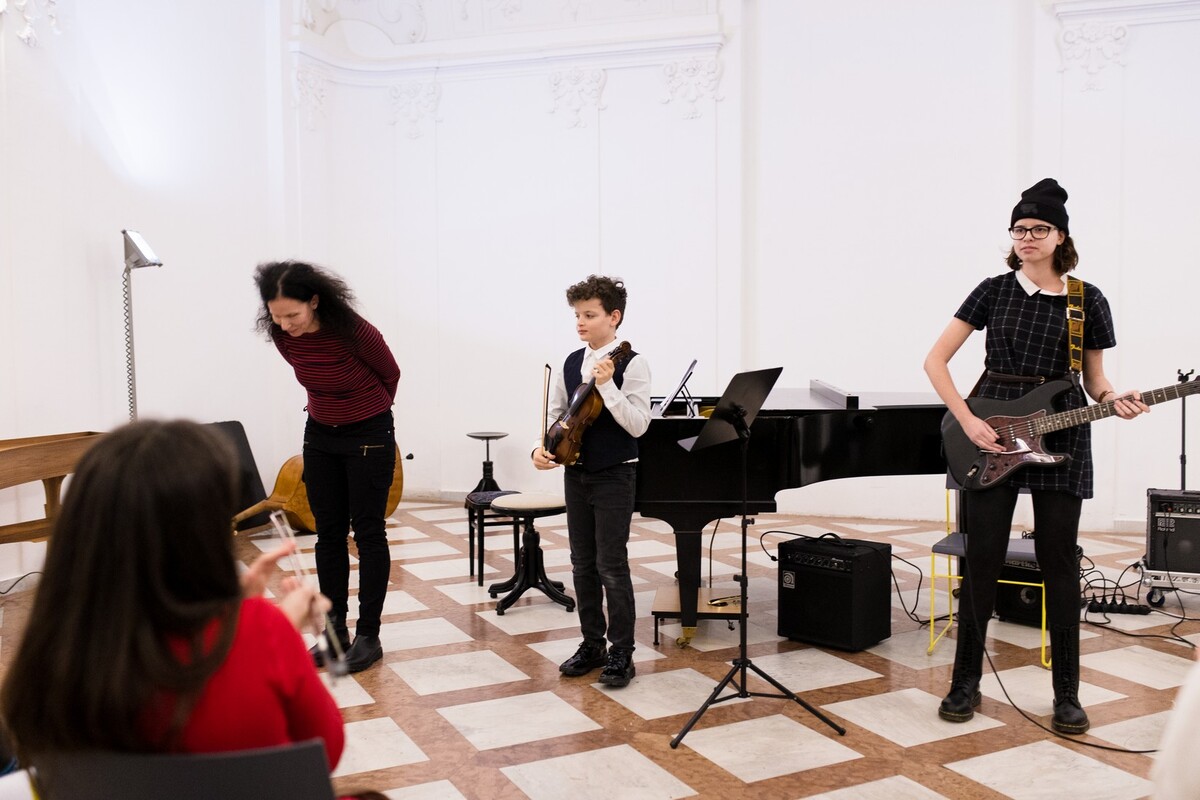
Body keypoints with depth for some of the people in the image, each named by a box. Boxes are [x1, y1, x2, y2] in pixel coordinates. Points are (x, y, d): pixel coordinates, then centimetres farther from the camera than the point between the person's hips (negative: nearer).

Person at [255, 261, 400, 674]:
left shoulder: (354, 332, -26)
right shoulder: (282, 336, -11)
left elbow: (390, 374, -7)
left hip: (369, 435, -5)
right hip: (320, 435, 5)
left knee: (368, 533, 0)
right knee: (328, 533, 9)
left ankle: (368, 636, 9)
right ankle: (335, 631, 19)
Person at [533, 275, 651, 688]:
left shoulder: (631, 364, -11)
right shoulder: (570, 364, 6)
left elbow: (638, 425, -19)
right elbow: (555, 413, 14)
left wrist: (606, 385, -28)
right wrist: (541, 446, -3)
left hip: (614, 476, -6)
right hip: (575, 474, 6)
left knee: (611, 566, -3)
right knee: (583, 564, 12)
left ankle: (621, 653, 9)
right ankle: (592, 644, 24)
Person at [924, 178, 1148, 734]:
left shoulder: (1088, 301, 3)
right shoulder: (993, 291, 2)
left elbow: (1094, 380, 10)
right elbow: (935, 360, -1)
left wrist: (1115, 401, -13)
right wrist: (967, 421, -11)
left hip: (1059, 437, 0)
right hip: (987, 437, 0)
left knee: (1059, 563, 4)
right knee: (982, 561, 3)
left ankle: (1066, 693, 17)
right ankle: (966, 682, 16)